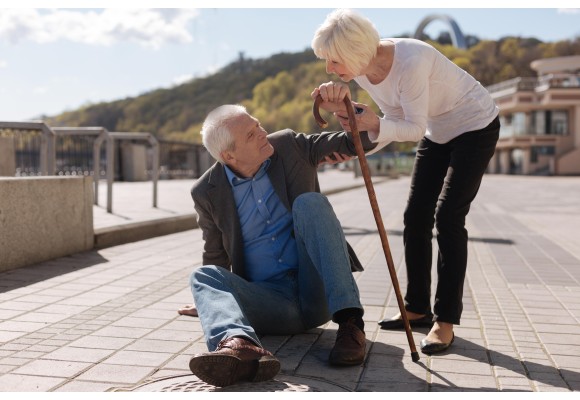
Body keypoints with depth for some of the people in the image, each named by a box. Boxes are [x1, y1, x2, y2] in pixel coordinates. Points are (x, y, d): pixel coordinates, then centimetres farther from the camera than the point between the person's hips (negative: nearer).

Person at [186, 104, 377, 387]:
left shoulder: (289, 146, 2)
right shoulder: (207, 193, 0)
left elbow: (359, 141, -2)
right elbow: (215, 259, 13)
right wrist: (210, 299, 2)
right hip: (269, 299, 1)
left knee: (310, 202, -22)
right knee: (204, 276, -23)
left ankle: (350, 323, -30)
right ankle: (241, 345, -56)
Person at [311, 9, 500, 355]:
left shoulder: (410, 62, -36)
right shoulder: (360, 67, -12)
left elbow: (414, 128, -28)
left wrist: (375, 125, -44)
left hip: (475, 127, -8)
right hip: (437, 132, 8)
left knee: (448, 216, -15)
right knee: (416, 217, 3)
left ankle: (446, 321, -8)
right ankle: (417, 308, 15)